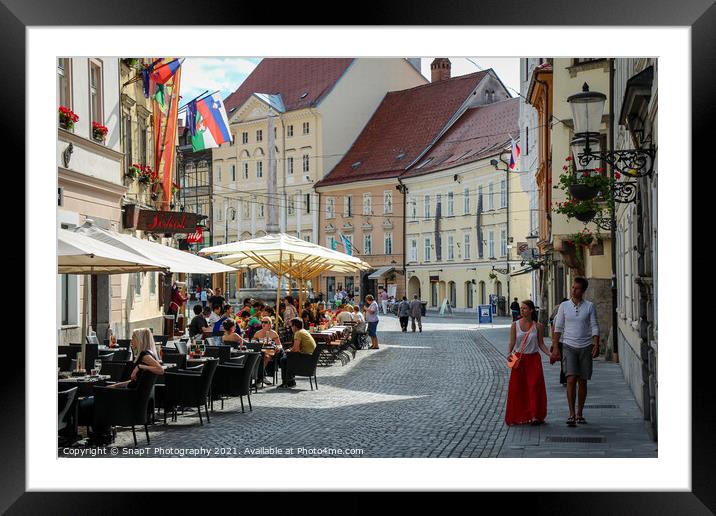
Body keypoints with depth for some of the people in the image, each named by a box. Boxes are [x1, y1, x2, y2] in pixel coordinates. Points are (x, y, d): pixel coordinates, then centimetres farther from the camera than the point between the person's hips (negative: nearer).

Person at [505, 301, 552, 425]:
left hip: (534, 359, 0)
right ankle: (519, 416, 12)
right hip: (519, 359, 1)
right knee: (517, 388, 0)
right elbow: (512, 343, 0)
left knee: (535, 386, -9)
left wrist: (550, 354, -9)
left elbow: (541, 344, 6)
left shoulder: (538, 326, 2)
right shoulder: (515, 325, 2)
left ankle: (535, 416, -6)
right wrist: (509, 353, -18)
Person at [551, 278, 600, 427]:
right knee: (571, 379, -13)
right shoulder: (564, 306, 4)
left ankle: (580, 413, 17)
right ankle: (571, 414, -12)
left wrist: (596, 345, -11)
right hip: (569, 346, -1)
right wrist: (555, 347, -1)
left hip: (585, 347, 1)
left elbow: (594, 327, 1)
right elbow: (558, 328, 5)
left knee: (582, 381, 6)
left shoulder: (590, 307, 3)